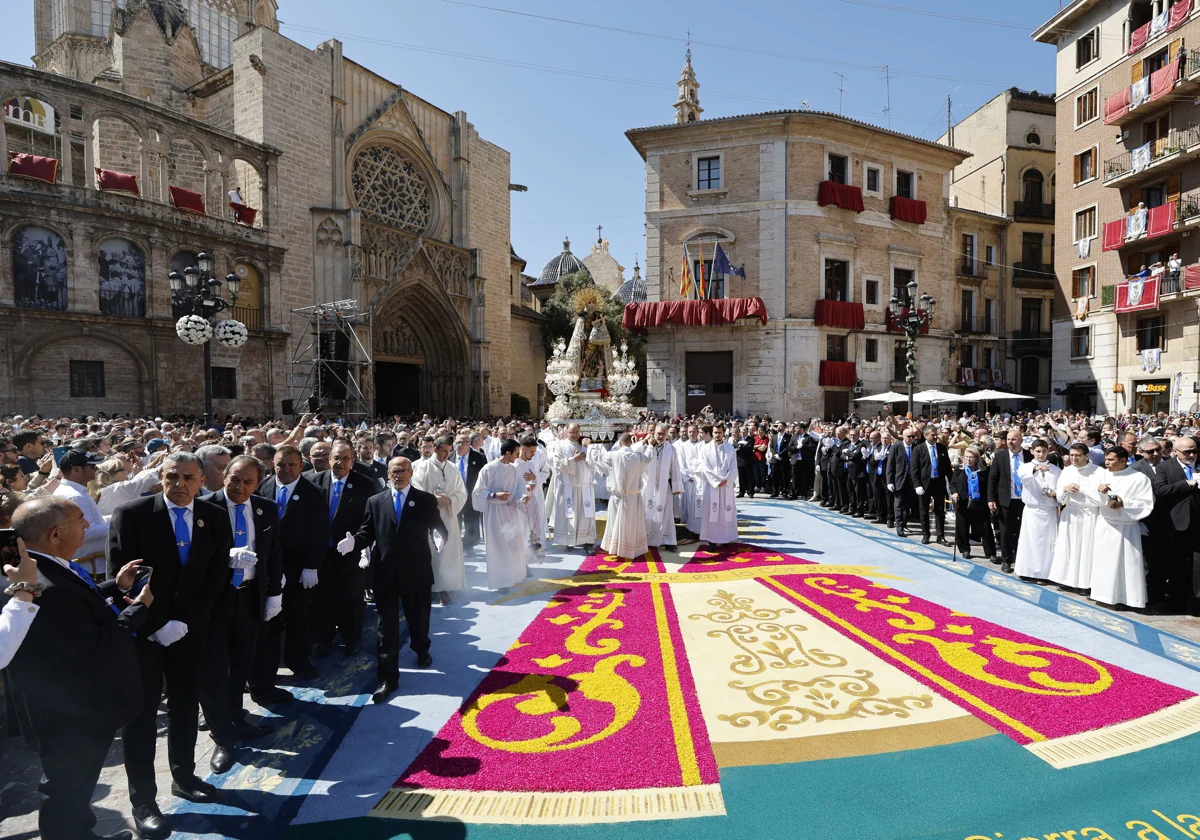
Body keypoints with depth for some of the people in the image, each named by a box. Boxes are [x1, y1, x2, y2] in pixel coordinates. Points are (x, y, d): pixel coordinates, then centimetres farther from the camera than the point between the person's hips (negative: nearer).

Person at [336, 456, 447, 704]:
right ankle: (388, 678, 12)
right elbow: (367, 532, 4)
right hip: (385, 572, 1)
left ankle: (421, 649, 48)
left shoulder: (426, 500, 1)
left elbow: (438, 526, -6)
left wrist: (439, 535, -29)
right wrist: (354, 542, -17)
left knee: (419, 617, 18)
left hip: (417, 571, 0)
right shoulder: (375, 502, 6)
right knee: (387, 625, 4)